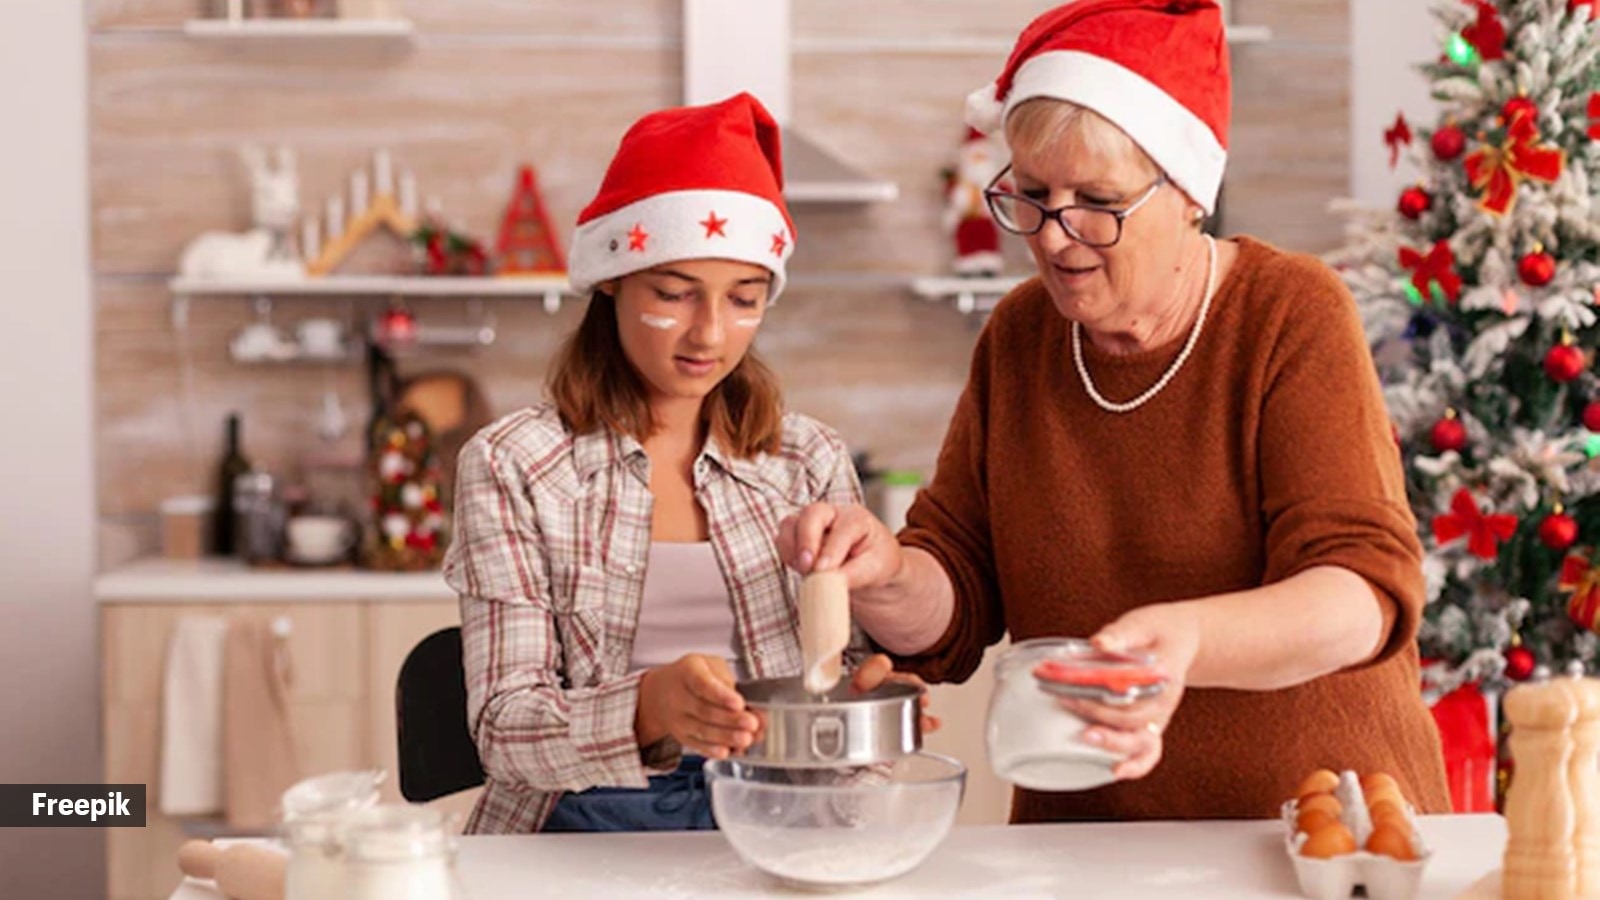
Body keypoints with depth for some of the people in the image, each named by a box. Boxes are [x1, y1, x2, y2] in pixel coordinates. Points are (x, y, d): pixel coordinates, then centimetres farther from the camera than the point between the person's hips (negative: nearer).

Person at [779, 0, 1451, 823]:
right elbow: (953, 610, 7)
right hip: (1080, 843, 4)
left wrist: (1187, 641, -33)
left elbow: (1366, 590, -15)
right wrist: (886, 577, -16)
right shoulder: (1016, 337, 6)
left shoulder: (1294, 315, -6)